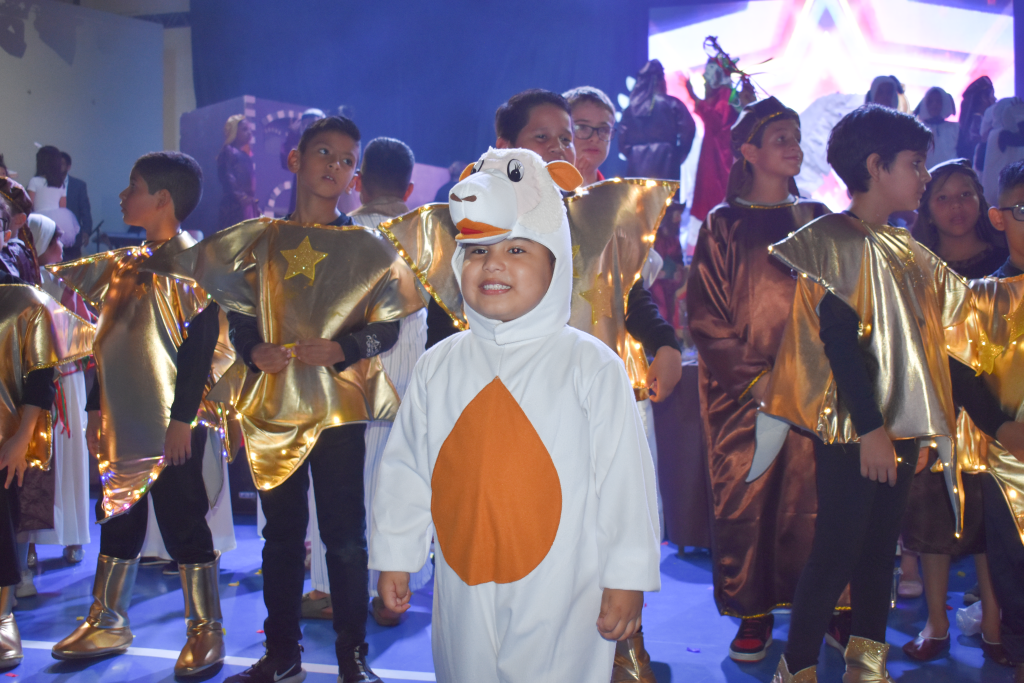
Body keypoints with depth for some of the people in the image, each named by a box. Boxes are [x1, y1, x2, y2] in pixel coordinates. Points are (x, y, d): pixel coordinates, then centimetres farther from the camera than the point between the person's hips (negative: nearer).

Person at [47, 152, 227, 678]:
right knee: (117, 520, 15)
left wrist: (182, 417, -20)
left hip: (170, 426, -8)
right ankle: (107, 623, 29)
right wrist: (96, 408, 16)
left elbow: (201, 341, -17)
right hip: (123, 423, 8)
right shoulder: (125, 263, 13)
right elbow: (114, 342, 17)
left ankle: (206, 631, 13)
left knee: (184, 526, 0)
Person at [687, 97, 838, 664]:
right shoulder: (723, 225, 4)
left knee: (817, 496, -1)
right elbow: (704, 314, -2)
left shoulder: (816, 219, 14)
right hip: (743, 389, -2)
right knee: (746, 500, -1)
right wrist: (755, 378, -10)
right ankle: (755, 614, 12)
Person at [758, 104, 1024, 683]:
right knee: (837, 551, -5)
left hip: (903, 426, 7)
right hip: (851, 427, -7)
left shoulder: (909, 252, 15)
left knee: (880, 548, 11)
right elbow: (840, 338, -15)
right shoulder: (833, 241, -6)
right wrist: (870, 426, -20)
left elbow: (936, 347, 15)